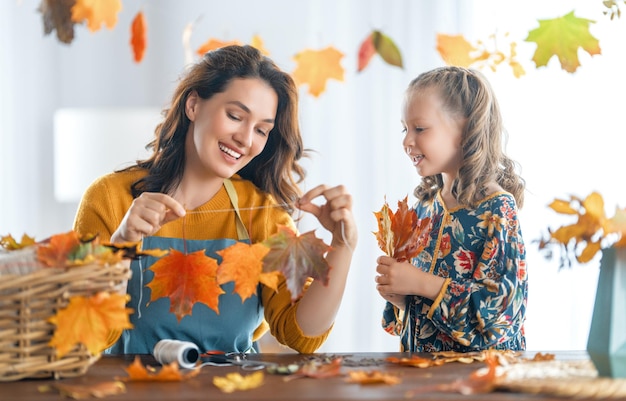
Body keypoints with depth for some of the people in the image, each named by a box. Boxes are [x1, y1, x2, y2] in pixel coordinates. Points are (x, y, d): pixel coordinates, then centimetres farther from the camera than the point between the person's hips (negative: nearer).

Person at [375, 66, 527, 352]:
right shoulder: (425, 205, 11)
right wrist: (398, 297, -1)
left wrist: (420, 283, -17)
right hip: (419, 359, 5)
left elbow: (504, 302, -16)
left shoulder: (497, 209, -7)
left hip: (483, 364, -5)